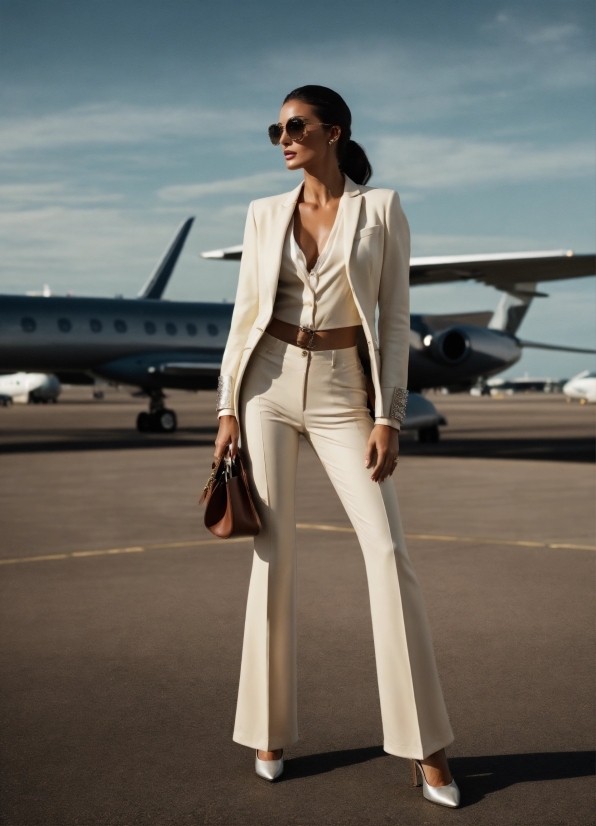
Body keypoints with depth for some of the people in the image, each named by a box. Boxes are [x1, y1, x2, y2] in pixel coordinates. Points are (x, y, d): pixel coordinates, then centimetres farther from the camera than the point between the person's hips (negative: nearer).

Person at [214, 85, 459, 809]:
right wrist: (228, 410, 1)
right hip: (270, 385, 2)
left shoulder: (381, 209, 1)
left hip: (341, 393, -2)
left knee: (388, 551, -9)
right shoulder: (265, 215, 8)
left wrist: (389, 418, -10)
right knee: (274, 554, 1)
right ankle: (269, 729, 14)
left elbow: (395, 320, -3)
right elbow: (246, 313, 8)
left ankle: (424, 745, -1)